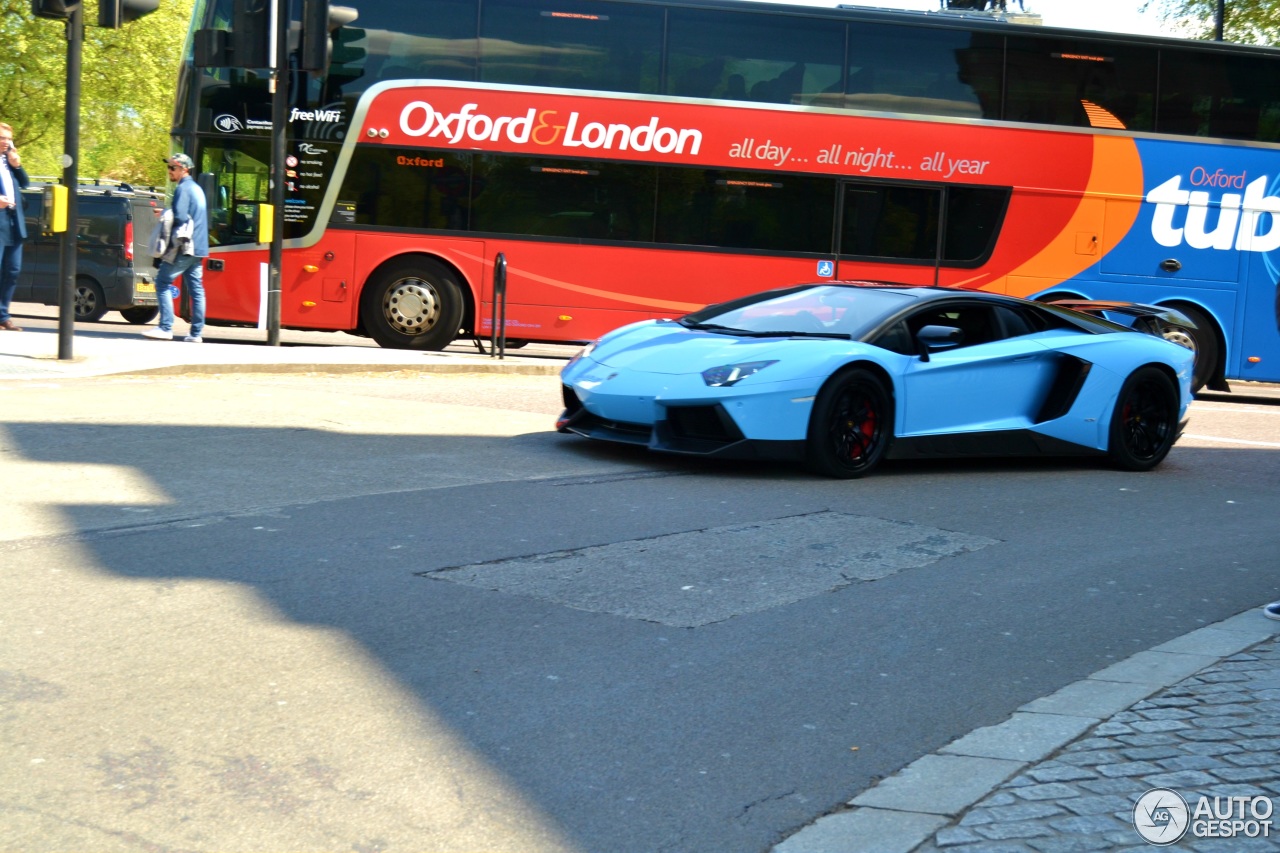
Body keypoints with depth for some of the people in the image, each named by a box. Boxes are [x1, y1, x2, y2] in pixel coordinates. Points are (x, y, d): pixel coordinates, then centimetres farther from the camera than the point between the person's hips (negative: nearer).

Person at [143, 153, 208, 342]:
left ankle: (165, 328, -10)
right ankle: (196, 332, 4)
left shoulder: (183, 189, -11)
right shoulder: (197, 188, 18)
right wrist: (167, 214, 18)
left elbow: (179, 217, -21)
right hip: (198, 247, 9)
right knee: (196, 288, 5)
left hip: (184, 248, -9)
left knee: (163, 282, -4)